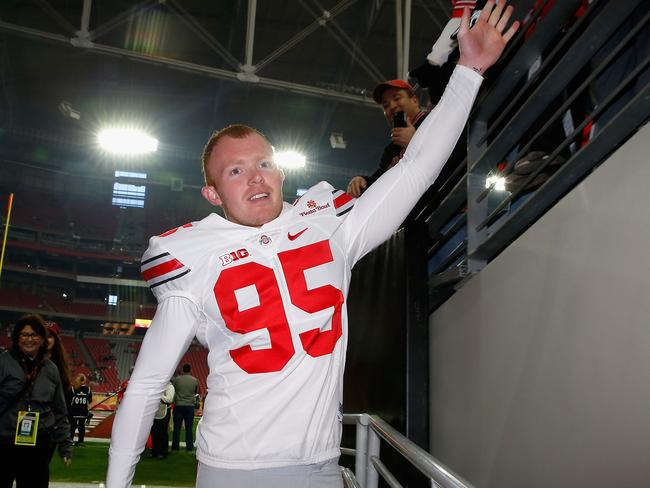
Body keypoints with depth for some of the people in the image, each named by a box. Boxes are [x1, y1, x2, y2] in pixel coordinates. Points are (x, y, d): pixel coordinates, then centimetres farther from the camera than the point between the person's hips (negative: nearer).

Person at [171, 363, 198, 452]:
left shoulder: (176, 379, -7)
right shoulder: (195, 380, -4)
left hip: (178, 405, 0)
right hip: (190, 406, 1)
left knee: (177, 427, 7)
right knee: (189, 428, 7)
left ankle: (175, 446, 11)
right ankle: (189, 446, 8)